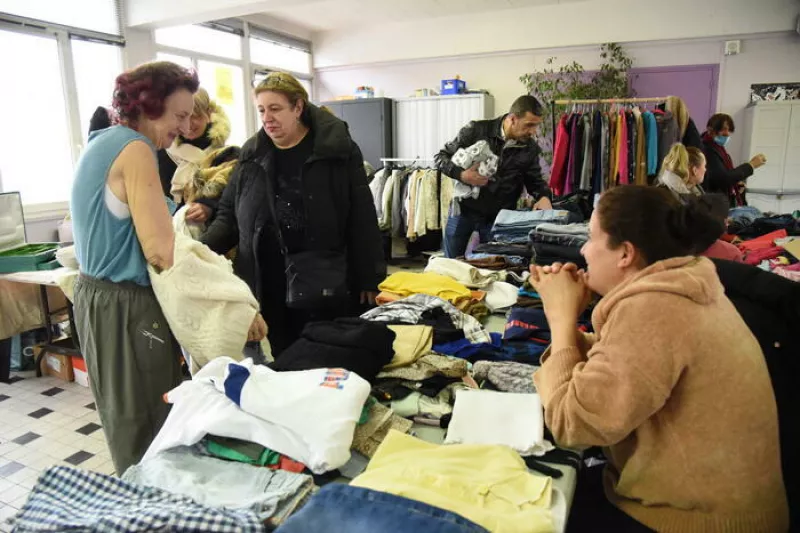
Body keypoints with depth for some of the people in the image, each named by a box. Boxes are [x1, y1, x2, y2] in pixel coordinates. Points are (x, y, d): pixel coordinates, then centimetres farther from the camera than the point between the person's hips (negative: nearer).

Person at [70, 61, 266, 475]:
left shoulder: (103, 143, 13)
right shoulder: (134, 148, -16)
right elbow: (160, 250, -24)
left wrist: (176, 218, 14)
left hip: (98, 295, 10)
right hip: (127, 306, -10)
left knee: (127, 427, 20)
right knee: (146, 435, 2)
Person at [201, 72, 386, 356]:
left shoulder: (338, 150, -3)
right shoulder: (251, 155, 9)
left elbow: (361, 219, -3)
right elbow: (228, 214, 14)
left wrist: (368, 279, -5)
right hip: (266, 285, 3)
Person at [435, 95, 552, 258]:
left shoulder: (530, 148, -3)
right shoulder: (476, 130, -11)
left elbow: (535, 180, 9)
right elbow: (441, 157, -5)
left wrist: (544, 196, -12)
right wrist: (461, 175, -22)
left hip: (499, 218, 2)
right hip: (464, 210, -1)